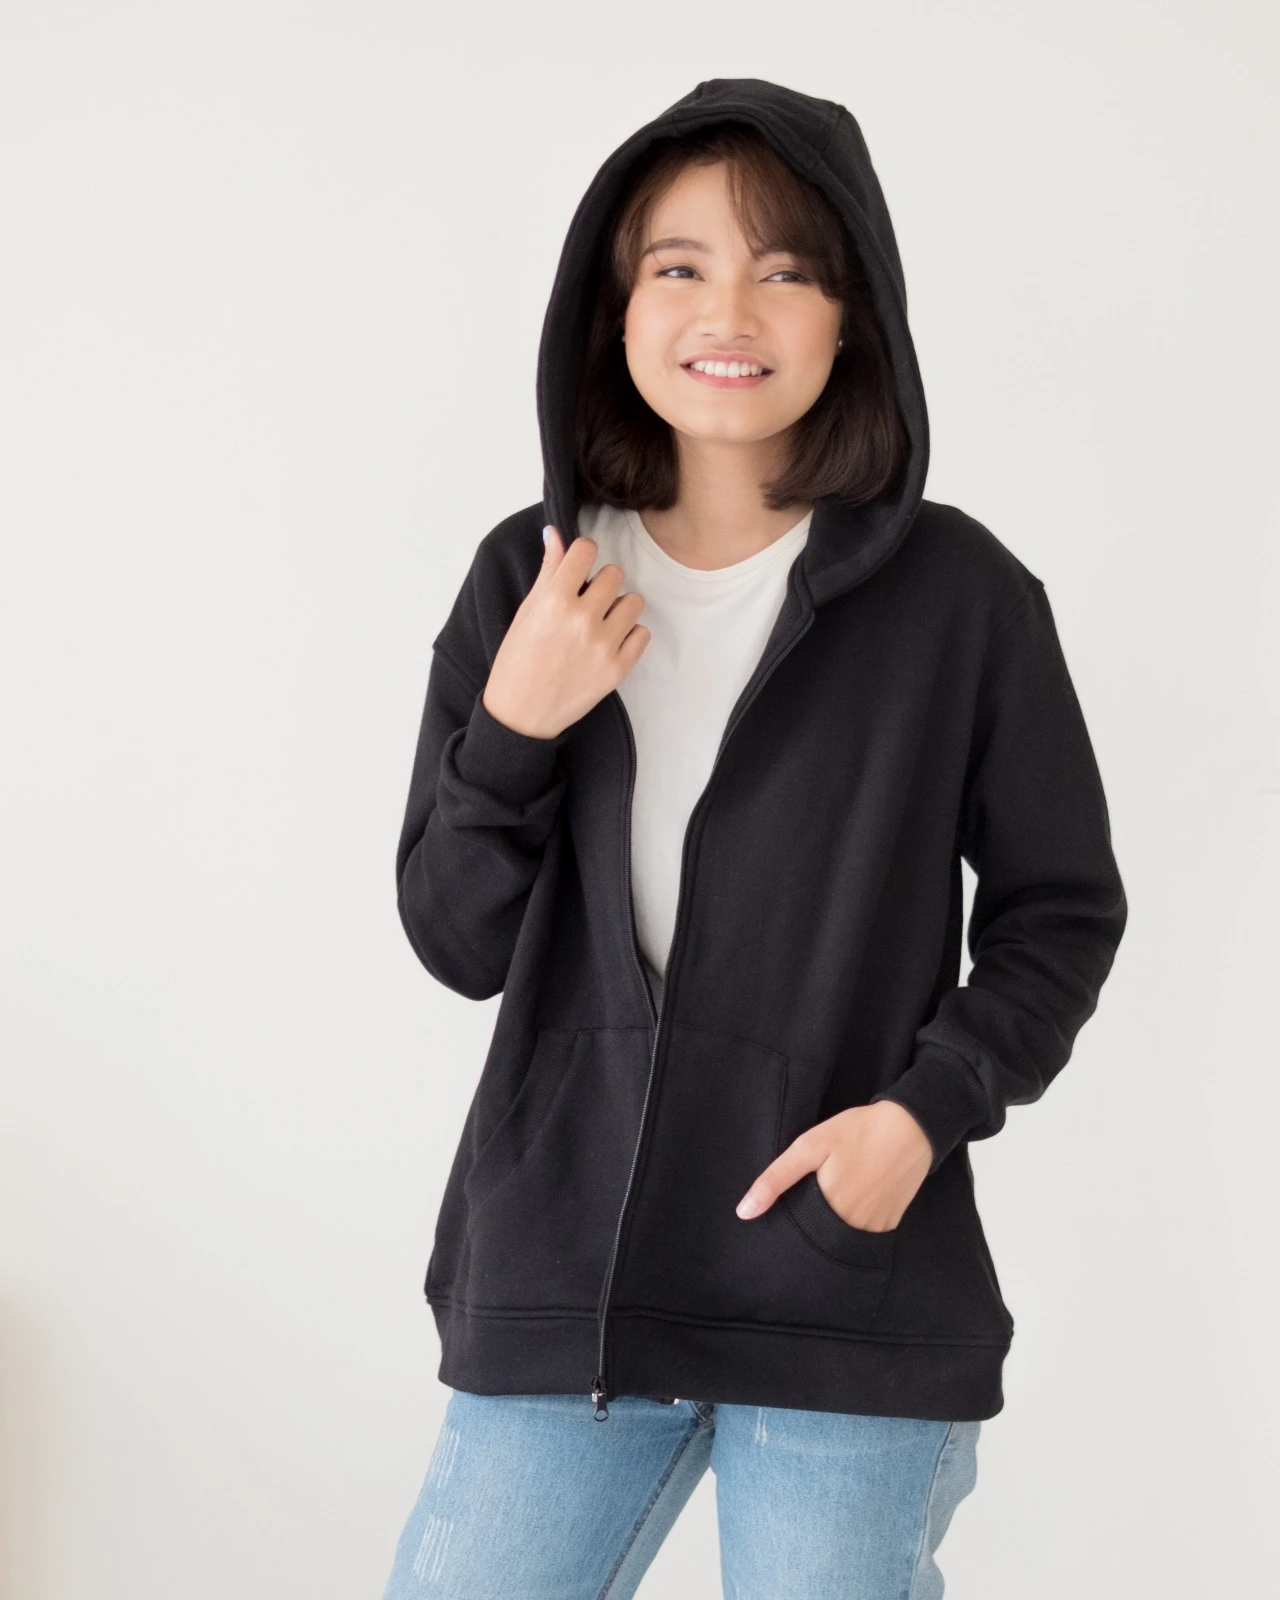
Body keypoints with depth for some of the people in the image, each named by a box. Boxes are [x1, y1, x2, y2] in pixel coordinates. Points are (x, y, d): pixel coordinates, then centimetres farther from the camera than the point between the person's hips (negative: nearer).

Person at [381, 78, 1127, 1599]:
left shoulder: (958, 592, -4)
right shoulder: (528, 578, 3)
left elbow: (1062, 910, 4)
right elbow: (457, 944, 4)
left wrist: (929, 1104, -12)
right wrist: (513, 727, -12)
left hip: (858, 1293, -2)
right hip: (557, 1283, 2)